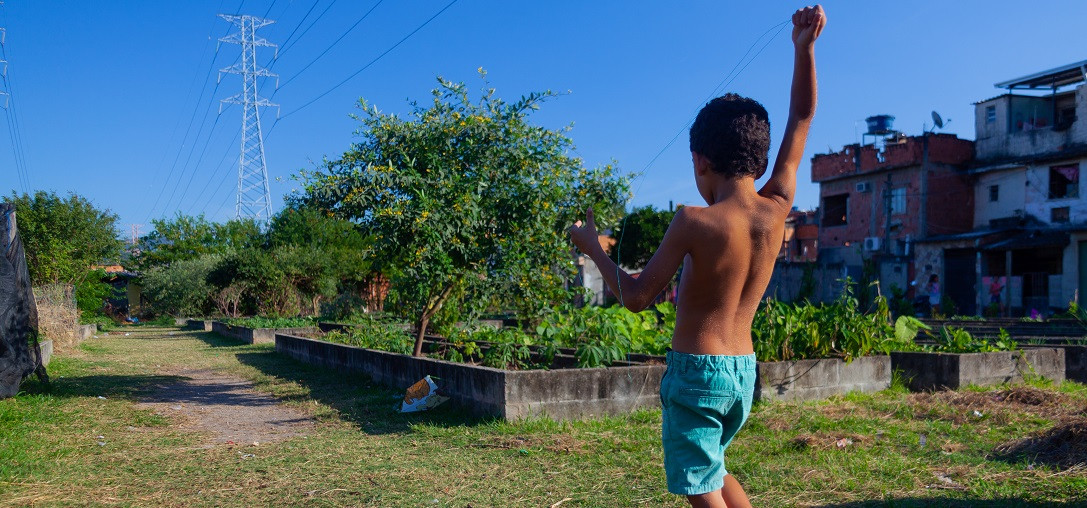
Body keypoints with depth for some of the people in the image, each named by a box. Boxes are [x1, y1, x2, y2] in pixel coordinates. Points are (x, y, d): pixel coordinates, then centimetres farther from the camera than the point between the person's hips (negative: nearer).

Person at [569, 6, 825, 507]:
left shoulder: (694, 222, -18)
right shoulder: (776, 210, -4)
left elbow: (636, 297, -11)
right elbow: (801, 118, 8)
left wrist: (592, 247, 1)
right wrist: (804, 47, 4)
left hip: (695, 371, -6)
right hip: (743, 371, 6)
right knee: (711, 467, 30)